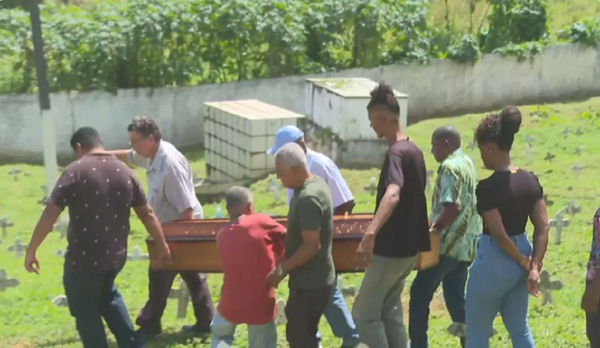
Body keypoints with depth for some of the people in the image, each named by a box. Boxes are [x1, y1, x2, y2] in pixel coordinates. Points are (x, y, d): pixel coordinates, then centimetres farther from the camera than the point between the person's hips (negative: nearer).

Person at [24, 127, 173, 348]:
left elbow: (50, 214, -15)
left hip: (83, 257, -6)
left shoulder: (75, 171, -11)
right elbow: (147, 214, 9)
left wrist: (31, 250, -7)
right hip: (115, 255, 6)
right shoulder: (125, 172, 4)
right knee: (107, 297, 31)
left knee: (86, 313, 11)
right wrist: (163, 247, 20)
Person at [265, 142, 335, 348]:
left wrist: (281, 269, -20)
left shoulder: (308, 198, -25)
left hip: (310, 282, -10)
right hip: (312, 278, 10)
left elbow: (312, 245, -27)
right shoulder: (315, 184, 7)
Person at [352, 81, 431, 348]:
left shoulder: (396, 153, -21)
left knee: (364, 313, 0)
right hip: (408, 245, 10)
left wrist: (370, 234, -53)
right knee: (389, 309, 19)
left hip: (392, 248, -10)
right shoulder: (414, 151, 9)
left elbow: (392, 195, -40)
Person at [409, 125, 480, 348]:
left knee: (420, 292, -1)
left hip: (448, 244, -9)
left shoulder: (450, 167, -17)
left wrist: (434, 229, -18)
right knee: (455, 295, 16)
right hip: (465, 245, 9)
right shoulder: (467, 163, 14)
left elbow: (452, 207, -27)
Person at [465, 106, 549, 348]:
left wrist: (524, 263, -9)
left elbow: (499, 235, -21)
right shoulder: (530, 181, 1)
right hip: (522, 256, 7)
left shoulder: (488, 187, -21)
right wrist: (534, 266, -5)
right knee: (520, 328, 17)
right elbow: (543, 227, -1)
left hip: (494, 261, -7)